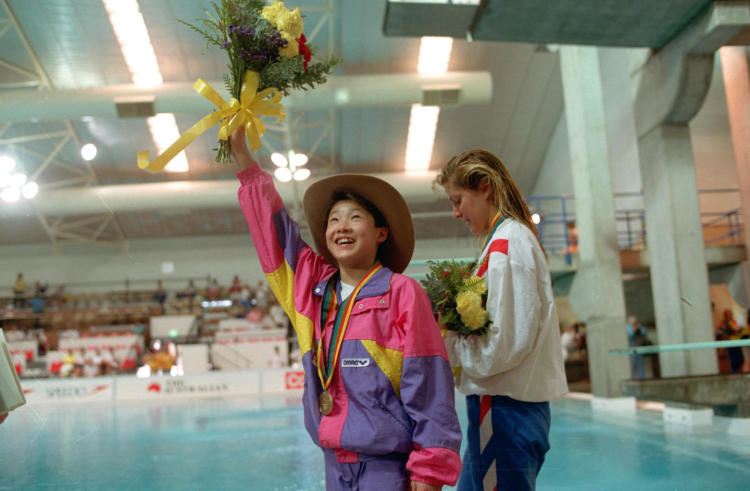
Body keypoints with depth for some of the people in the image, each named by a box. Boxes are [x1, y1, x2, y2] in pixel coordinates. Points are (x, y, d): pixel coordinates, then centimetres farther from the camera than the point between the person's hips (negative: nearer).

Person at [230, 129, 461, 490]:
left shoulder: (402, 293, -8)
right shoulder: (312, 286, 8)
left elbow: (428, 386, -10)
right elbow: (273, 228, 15)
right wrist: (242, 155, 16)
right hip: (335, 461, 5)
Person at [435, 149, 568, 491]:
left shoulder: (507, 242, -13)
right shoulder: (513, 238, 17)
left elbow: (504, 345, -20)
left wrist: (446, 345, -6)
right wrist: (452, 328, 8)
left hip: (506, 409, -10)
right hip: (514, 406, 10)